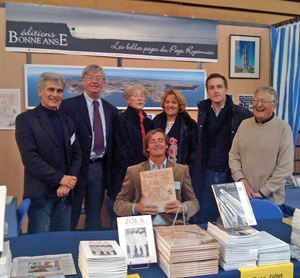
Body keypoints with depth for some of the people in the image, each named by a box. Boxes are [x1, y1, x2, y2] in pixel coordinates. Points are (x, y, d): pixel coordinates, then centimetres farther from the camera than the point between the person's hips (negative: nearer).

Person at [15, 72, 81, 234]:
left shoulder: (67, 121, 14)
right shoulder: (25, 120, -4)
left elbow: (77, 153, 9)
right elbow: (29, 157, -13)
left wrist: (69, 181, -7)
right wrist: (60, 178, -15)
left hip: (65, 193, 5)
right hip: (40, 194, -5)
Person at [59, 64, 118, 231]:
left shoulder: (110, 110, 10)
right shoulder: (69, 105, -5)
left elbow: (112, 142, 12)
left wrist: (111, 171, 5)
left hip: (100, 168, 5)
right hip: (78, 167, -4)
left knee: (95, 214, 15)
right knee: (71, 215, 7)